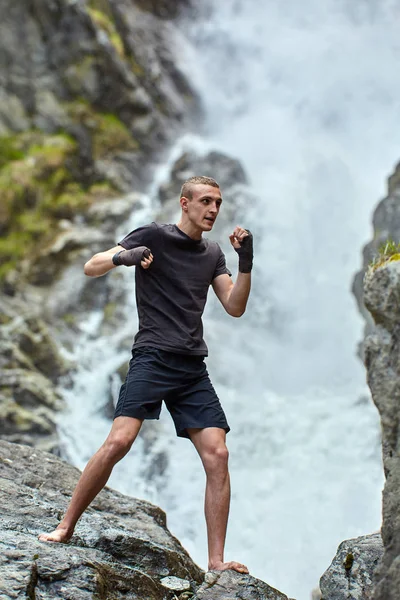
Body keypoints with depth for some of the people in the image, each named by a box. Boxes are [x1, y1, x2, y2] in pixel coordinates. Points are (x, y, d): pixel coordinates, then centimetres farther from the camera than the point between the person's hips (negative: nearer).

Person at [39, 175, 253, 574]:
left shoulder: (212, 254, 18)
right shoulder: (154, 236, 2)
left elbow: (235, 308, 13)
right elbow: (91, 268, -1)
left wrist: (246, 264, -1)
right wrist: (123, 257, -22)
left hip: (193, 368, 5)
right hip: (152, 358, -5)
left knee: (217, 455, -7)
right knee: (119, 441, -20)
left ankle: (216, 562, -1)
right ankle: (65, 527, -4)